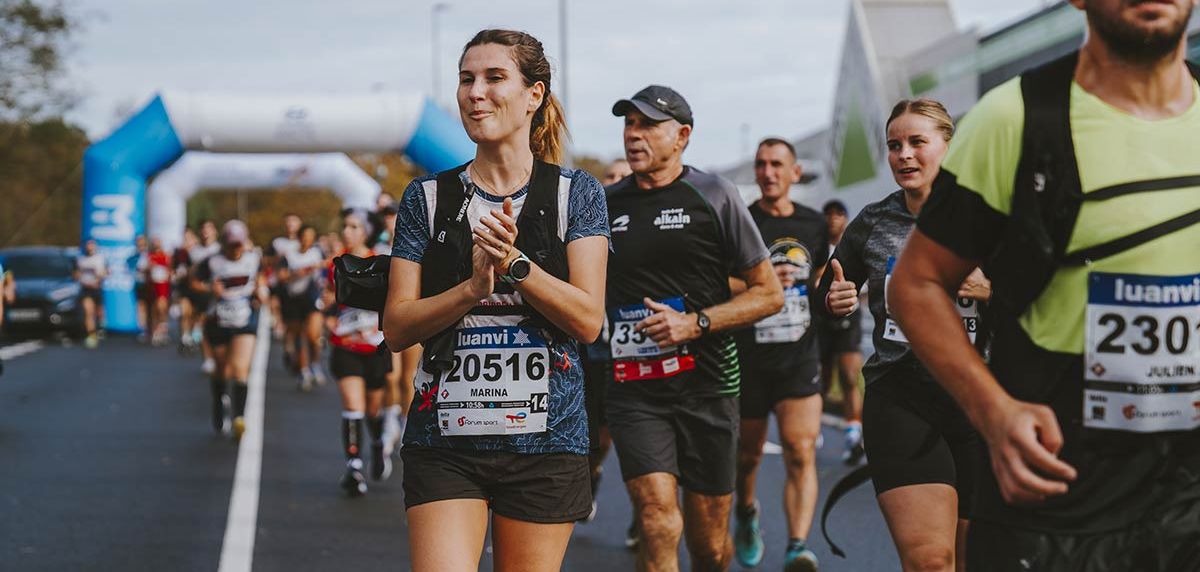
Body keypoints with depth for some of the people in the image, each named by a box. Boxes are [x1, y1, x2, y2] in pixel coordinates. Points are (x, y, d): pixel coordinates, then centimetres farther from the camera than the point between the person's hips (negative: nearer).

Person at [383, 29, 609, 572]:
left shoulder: (575, 194, 3)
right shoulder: (428, 197, 5)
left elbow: (588, 320, -5)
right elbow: (397, 328, 0)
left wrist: (516, 264, -19)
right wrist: (473, 287, -16)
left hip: (545, 438, 0)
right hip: (446, 439, 0)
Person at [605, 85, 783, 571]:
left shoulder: (713, 196, 0)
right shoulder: (605, 204, 8)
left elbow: (770, 294, 0)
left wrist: (696, 323, -13)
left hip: (705, 385, -1)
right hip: (633, 389, 1)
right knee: (658, 523, -18)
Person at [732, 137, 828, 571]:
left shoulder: (813, 223, 9)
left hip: (799, 358, 2)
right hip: (748, 359, -2)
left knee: (801, 451, -14)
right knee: (748, 452, 13)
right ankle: (746, 515, 43)